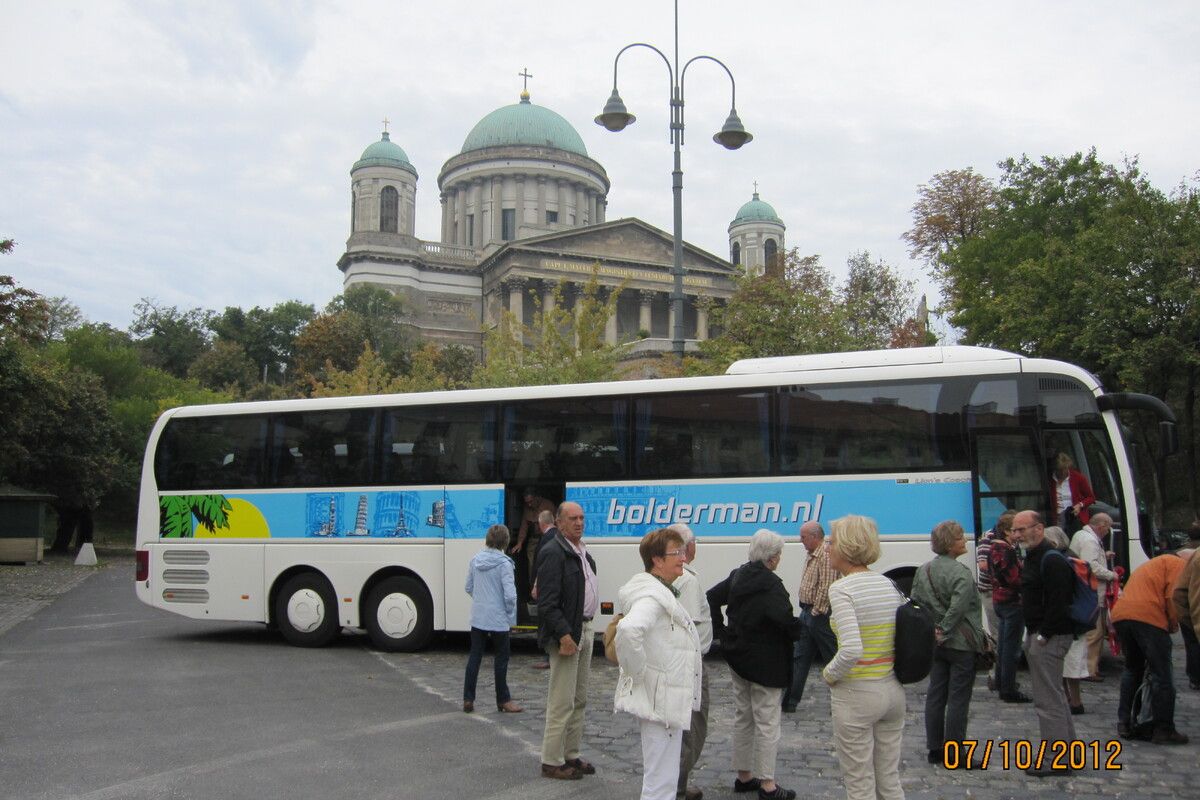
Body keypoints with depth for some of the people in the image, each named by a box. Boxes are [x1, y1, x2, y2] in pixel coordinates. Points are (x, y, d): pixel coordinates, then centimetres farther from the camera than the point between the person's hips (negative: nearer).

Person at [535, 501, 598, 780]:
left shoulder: (582, 552, 14)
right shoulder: (553, 553, -15)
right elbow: (547, 602, -20)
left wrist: (587, 631, 13)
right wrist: (564, 635, -24)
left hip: (584, 629, 9)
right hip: (567, 633, -9)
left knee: (579, 700, 15)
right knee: (562, 702, -4)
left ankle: (571, 755, 25)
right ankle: (552, 762, 6)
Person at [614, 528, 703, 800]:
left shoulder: (662, 592, 13)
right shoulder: (652, 595, -20)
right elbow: (628, 630, -39)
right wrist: (638, 673, -26)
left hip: (669, 700, 10)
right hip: (660, 701, -10)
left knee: (660, 777, 20)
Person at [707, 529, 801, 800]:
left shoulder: (738, 576, 3)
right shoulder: (771, 585, -21)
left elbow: (712, 597, 10)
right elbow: (787, 623, -28)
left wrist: (721, 630, 12)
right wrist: (799, 631, -7)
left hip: (738, 657, 8)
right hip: (764, 664, -8)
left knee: (742, 717, 17)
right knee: (767, 723, 2)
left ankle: (743, 776, 28)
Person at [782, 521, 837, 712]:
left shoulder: (826, 556, -18)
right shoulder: (812, 556, 13)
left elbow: (826, 588, -23)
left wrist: (816, 612, -19)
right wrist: (806, 610, 15)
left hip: (819, 615, -10)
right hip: (807, 613, 10)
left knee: (831, 658, 2)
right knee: (798, 658, 9)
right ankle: (789, 701, 12)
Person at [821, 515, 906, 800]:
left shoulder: (841, 589, -17)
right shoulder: (890, 585, 5)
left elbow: (851, 650, -28)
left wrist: (829, 674, -11)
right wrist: (888, 667, 12)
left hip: (856, 694, -7)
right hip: (893, 690, 7)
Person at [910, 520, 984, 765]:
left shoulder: (924, 570, 7)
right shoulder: (960, 572, -17)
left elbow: (914, 603, 10)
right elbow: (959, 607, -26)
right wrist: (944, 630, -16)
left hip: (933, 642, 7)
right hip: (960, 643, -7)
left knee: (935, 694, 12)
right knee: (958, 698, 1)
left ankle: (934, 749, 19)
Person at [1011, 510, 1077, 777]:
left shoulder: (1053, 561, -18)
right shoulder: (1032, 557, 15)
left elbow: (1058, 604, -24)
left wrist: (1043, 636, -20)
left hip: (1050, 637, -11)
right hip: (1036, 634, 11)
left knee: (1048, 698, -6)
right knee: (1054, 694, 19)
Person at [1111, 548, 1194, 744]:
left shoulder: (1151, 564, 33)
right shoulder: (1179, 564, 8)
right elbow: (1173, 596, -8)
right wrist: (1174, 623, 6)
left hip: (1119, 615, 8)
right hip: (1148, 617, -8)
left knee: (1132, 669, 21)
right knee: (1162, 675, 1)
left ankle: (1124, 724, 18)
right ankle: (1164, 730, 3)